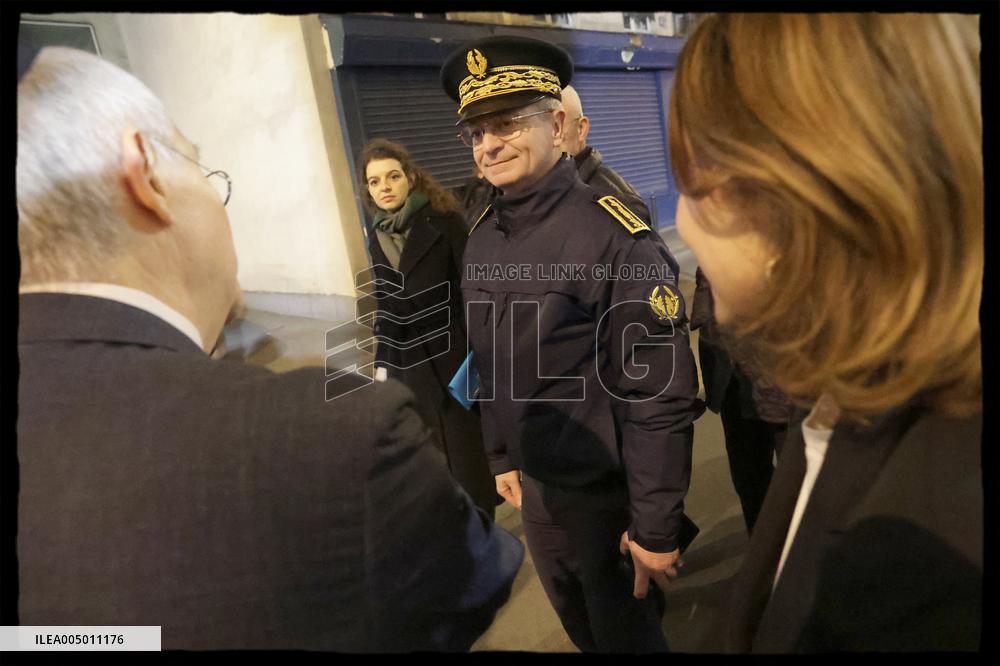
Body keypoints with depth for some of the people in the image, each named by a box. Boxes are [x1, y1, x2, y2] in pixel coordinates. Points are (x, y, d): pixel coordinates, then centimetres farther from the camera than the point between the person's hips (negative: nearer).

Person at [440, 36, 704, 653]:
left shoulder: (613, 234, -22)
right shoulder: (483, 237, -1)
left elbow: (660, 396, -22)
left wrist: (656, 528, -17)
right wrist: (502, 457, 13)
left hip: (608, 495, -6)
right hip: (535, 485, 6)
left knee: (626, 630, 19)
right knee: (576, 621, 28)